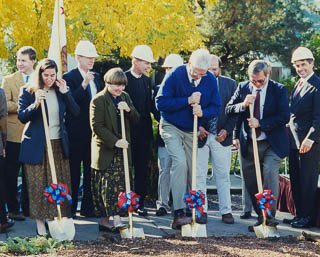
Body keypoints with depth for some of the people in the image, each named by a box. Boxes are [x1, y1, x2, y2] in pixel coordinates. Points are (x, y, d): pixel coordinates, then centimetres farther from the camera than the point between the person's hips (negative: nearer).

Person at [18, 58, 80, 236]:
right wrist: (35, 104, -24)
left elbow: (76, 112, 2)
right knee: (38, 185, -1)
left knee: (60, 184, 2)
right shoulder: (28, 92, -1)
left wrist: (65, 92, -6)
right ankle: (40, 223, 6)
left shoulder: (60, 91, 10)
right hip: (36, 146, -3)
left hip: (58, 144, 4)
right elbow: (22, 117, -8)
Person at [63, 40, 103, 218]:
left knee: (91, 170, 7)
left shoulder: (96, 77, 14)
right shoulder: (69, 77, -5)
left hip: (94, 131, 6)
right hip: (77, 133, -6)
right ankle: (70, 208, 8)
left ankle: (88, 207, 14)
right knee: (74, 171, 0)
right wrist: (84, 84, -27)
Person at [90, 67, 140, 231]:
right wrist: (115, 141, -20)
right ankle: (116, 219, -16)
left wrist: (129, 110, -10)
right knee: (110, 184, -11)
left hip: (122, 148, 7)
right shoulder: (98, 100, -9)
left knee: (120, 184, 6)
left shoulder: (125, 97, 11)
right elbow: (97, 126, -13)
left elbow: (136, 120, 12)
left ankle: (104, 221, 13)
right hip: (105, 150, -6)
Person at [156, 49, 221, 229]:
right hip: (172, 127, -4)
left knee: (193, 170, 4)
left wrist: (202, 112, -21)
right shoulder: (175, 75, -15)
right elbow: (161, 102, -18)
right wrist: (188, 101, -23)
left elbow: (216, 107, 1)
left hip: (193, 131, 4)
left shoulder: (210, 80, -5)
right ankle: (179, 213, -25)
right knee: (180, 163, -21)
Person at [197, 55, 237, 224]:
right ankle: (201, 211, 10)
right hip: (200, 135, -1)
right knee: (199, 175, 2)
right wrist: (197, 127, -10)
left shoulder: (230, 84, 6)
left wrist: (227, 130, -4)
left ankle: (226, 211, 10)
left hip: (221, 136, 1)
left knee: (223, 175, 5)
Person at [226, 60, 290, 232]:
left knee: (270, 172, -23)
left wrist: (260, 123, -17)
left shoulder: (278, 90, -4)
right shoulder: (243, 87, 5)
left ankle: (270, 216, -18)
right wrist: (243, 105, -18)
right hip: (248, 145, 4)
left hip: (272, 144, -4)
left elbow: (284, 117, -11)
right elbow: (228, 110, 1)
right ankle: (261, 217, 21)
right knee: (251, 182, 7)